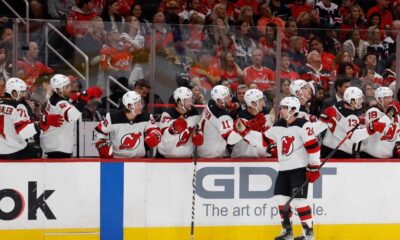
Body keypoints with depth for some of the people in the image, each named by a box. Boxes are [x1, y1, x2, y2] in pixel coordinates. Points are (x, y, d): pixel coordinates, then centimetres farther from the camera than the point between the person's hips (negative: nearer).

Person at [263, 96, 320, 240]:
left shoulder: (303, 125, -15)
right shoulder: (278, 126, 8)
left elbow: (313, 146, -17)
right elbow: (268, 138, 27)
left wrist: (314, 167, -17)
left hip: (299, 168, -8)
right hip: (284, 169, 8)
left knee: (299, 200, -12)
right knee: (281, 198, 5)